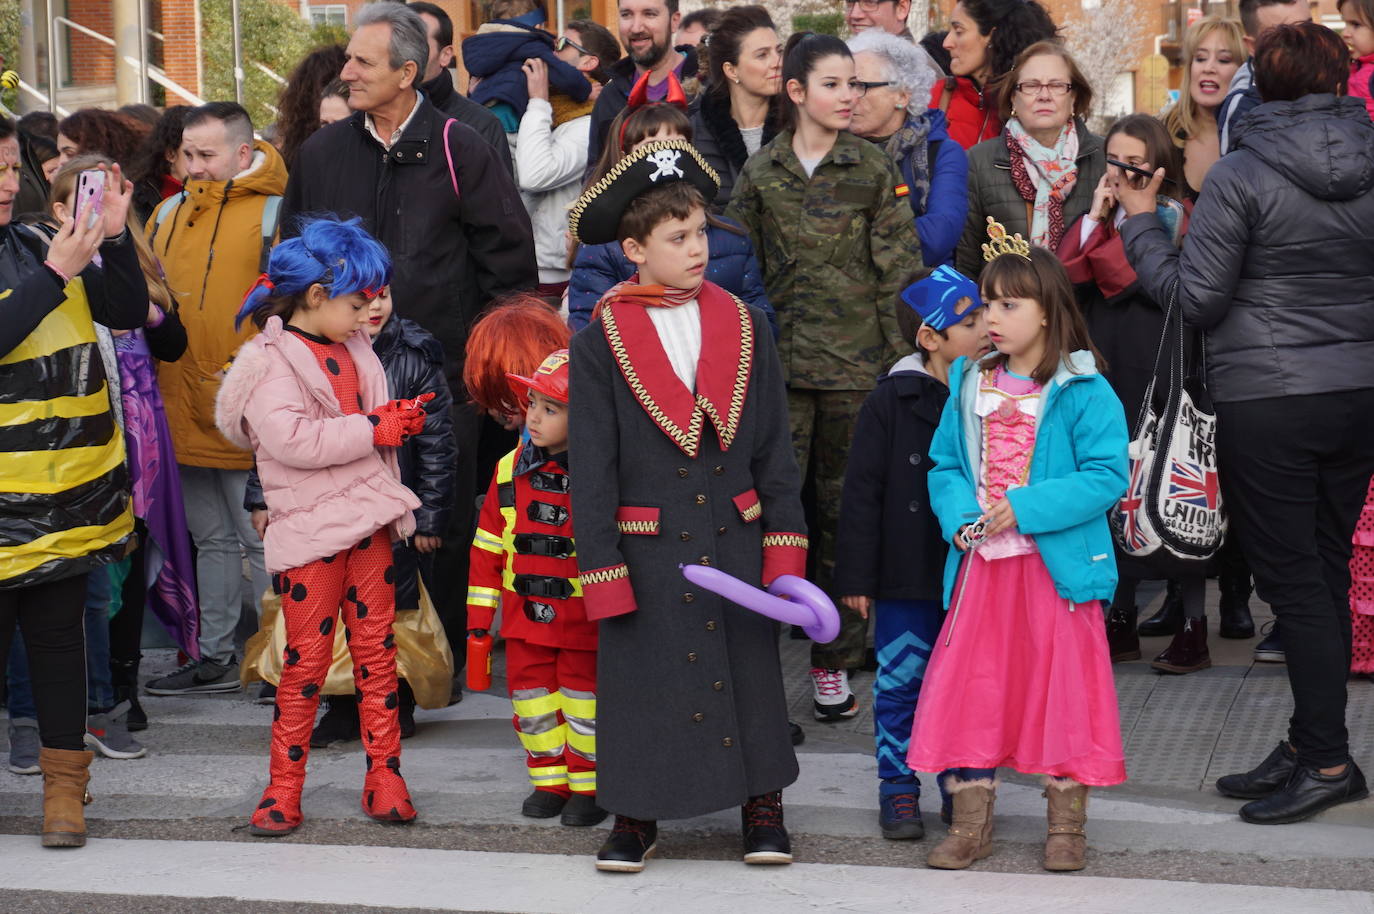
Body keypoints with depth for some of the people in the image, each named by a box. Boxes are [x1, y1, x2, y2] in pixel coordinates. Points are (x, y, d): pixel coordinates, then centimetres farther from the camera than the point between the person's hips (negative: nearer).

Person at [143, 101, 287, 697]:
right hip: (183, 408, 7)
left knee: (262, 541, -2)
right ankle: (216, 659, 24)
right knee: (211, 538, 15)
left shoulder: (273, 213, -6)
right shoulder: (168, 214, 14)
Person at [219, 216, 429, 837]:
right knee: (307, 657, -3)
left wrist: (401, 421, 2)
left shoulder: (355, 352, 15)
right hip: (309, 531, -6)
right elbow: (292, 440, -23)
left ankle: (384, 773, 14)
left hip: (368, 522, 7)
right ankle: (285, 786, 6)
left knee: (376, 649, 7)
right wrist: (375, 429, -19)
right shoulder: (271, 362, -10)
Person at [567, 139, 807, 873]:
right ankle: (636, 816, 19)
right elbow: (590, 467, -3)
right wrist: (601, 567, -7)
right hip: (648, 550, -2)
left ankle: (762, 806, 21)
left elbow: (773, 446, 6)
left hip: (735, 539, 2)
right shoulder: (599, 345, -4)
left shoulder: (744, 328, 4)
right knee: (642, 679, 5)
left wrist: (784, 539, 1)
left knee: (750, 670, 7)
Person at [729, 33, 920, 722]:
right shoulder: (759, 173, 6)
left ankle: (834, 659, 13)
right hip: (780, 361, 1)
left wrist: (902, 356, -3)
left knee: (844, 508, 4)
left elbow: (899, 270, 1)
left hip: (857, 364, -1)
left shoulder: (874, 170, 2)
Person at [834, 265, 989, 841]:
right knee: (901, 683, 5)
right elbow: (861, 493, -6)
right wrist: (855, 576, -8)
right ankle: (899, 787, 17)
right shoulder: (891, 402, -7)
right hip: (906, 577, -3)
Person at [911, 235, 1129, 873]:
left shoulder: (1084, 392, -8)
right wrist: (959, 515, -8)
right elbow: (944, 465, 12)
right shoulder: (969, 385, 8)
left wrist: (1027, 508, -20)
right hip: (981, 562, 4)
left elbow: (1107, 477, -14)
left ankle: (1066, 827, 16)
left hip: (1058, 566, -4)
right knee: (970, 685, 5)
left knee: (1063, 687, 3)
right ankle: (969, 825, 16)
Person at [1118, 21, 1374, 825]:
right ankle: (1309, 745, 18)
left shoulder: (1243, 176, -11)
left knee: (1294, 578, -1)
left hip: (1267, 402, -5)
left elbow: (1196, 298, -9)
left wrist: (1142, 224, 3)